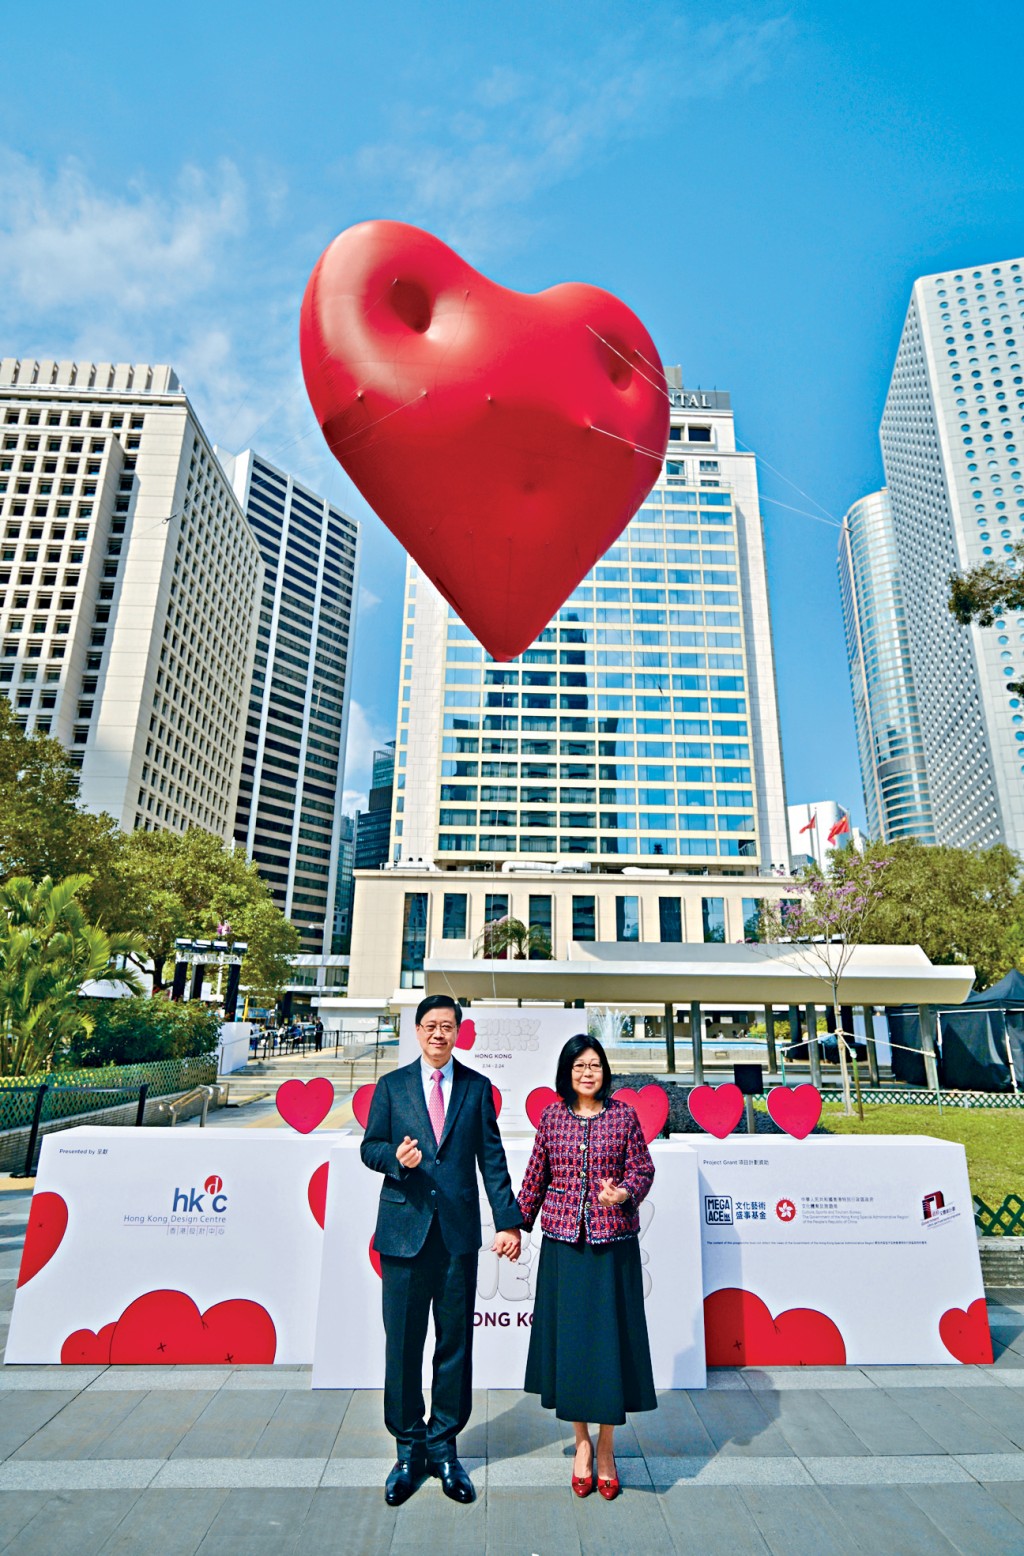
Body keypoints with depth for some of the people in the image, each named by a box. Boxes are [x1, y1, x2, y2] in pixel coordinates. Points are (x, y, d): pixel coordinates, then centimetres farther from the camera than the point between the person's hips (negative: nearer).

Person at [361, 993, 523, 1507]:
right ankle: (409, 1449, 27)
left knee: (455, 1343, 9)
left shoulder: (477, 1088, 4)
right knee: (403, 1343, 8)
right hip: (404, 1228, 0)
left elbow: (492, 1158, 4)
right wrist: (395, 1156, -16)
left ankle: (443, 1447, 28)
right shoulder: (391, 1085, 4)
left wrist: (508, 1220, -1)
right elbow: (369, 1146, 6)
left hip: (459, 1231, 0)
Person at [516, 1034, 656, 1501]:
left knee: (611, 1338, 5)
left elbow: (642, 1169, -1)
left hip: (613, 1243, -1)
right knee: (568, 1338, 9)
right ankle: (581, 1441, 30)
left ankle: (606, 1446, 25)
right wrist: (516, 1225, 8)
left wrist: (623, 1193, -21)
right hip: (562, 1243, 1)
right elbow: (536, 1176, 6)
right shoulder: (552, 1117, 0)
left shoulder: (623, 1116, -3)